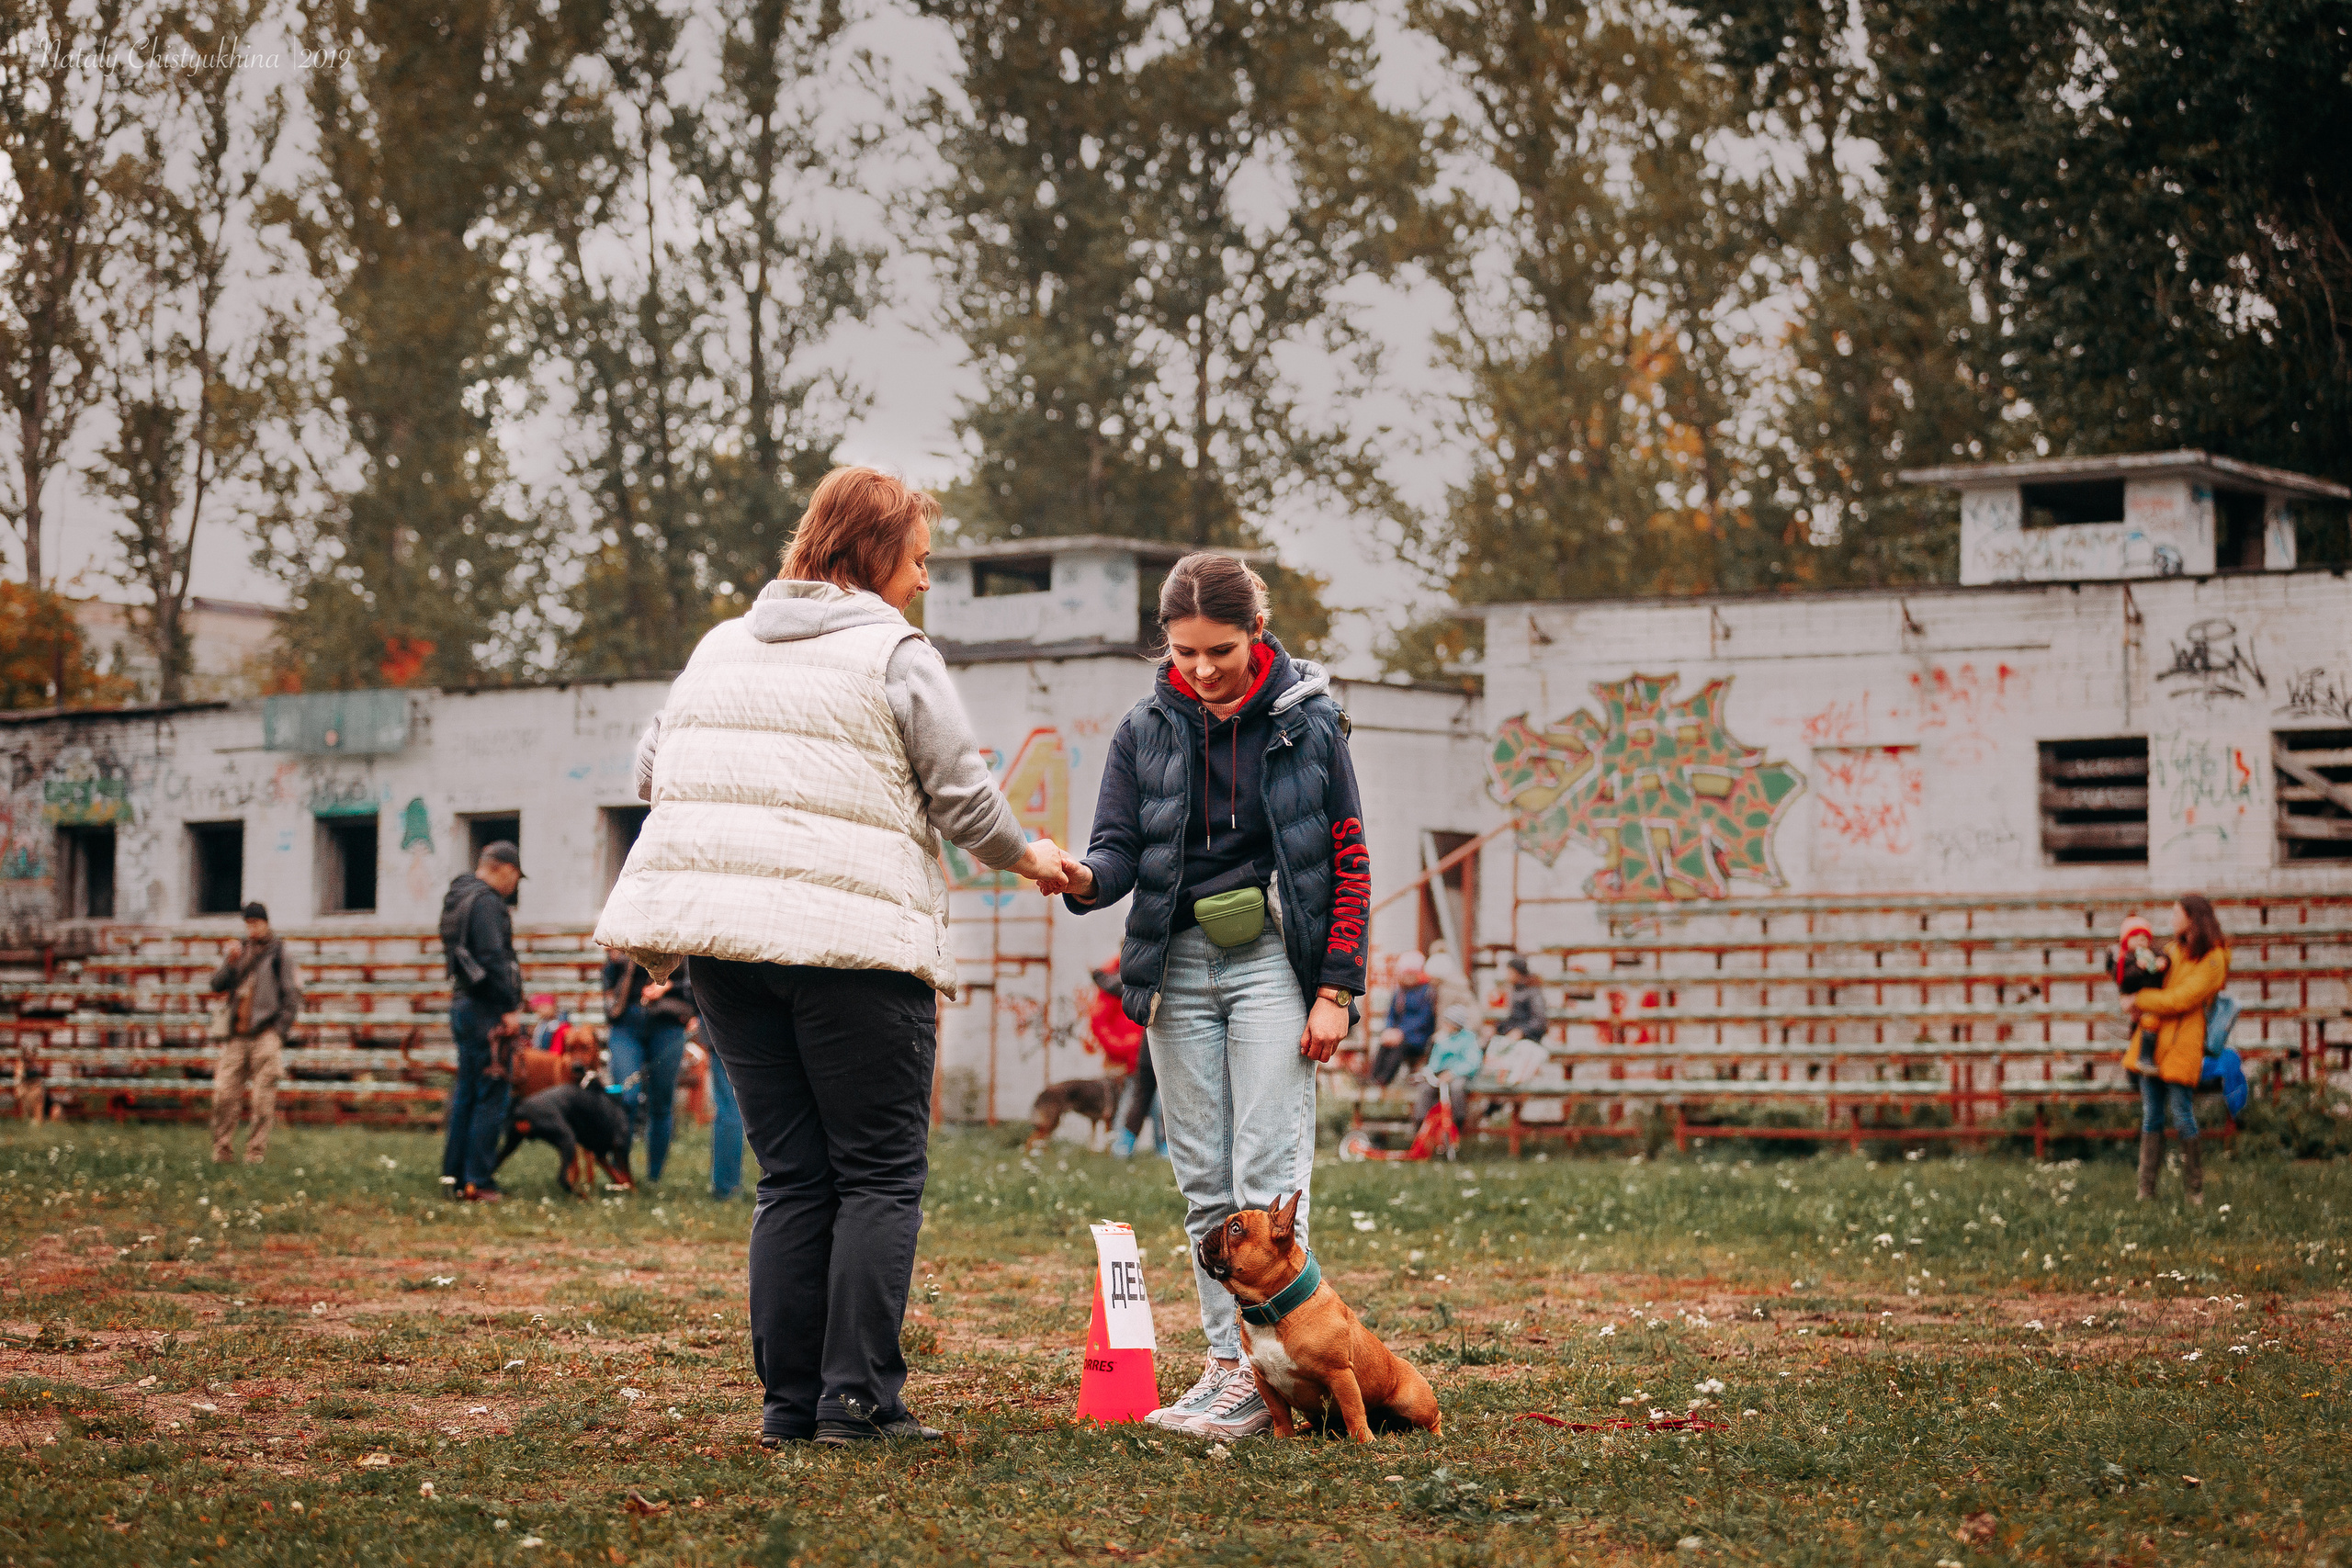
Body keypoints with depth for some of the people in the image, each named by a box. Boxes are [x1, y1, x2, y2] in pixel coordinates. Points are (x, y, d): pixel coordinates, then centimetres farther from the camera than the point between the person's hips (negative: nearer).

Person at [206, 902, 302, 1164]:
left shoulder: (280, 954, 4)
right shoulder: (238, 951, 18)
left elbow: (292, 996, 1)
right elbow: (217, 984, 10)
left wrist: (279, 1032, -6)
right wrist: (230, 963, -8)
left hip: (266, 1035, -4)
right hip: (237, 1036, 4)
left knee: (263, 1099, -6)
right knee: (224, 1093, -3)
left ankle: (256, 1152, -2)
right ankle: (222, 1150, 4)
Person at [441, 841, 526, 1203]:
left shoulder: (458, 897, 18)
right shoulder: (485, 901, -13)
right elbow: (492, 958, -21)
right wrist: (509, 1007, -18)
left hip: (462, 1005, 10)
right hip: (485, 1010, -10)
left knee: (466, 1093, 15)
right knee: (492, 1096, -8)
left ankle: (455, 1173, 18)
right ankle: (478, 1180, -9)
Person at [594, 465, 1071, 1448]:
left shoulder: (720, 646, 17)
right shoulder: (895, 655, -1)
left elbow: (653, 771, 18)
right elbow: (965, 799, -1)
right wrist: (1025, 857, 17)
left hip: (726, 949, 6)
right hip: (856, 942, -6)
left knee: (791, 1174, 10)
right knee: (882, 1174, 2)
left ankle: (790, 1402, 7)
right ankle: (859, 1398, -4)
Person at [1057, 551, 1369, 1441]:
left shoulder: (1308, 722, -1)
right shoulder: (1146, 730, 4)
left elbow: (1349, 861, 1)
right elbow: (1121, 850, 0)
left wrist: (1337, 989, -6)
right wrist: (1083, 880, -25)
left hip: (1273, 962, -3)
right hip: (1180, 966, 3)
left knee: (1267, 1178, -10)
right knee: (1204, 1183, 3)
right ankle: (1226, 1361, 7)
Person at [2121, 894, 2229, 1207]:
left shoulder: (2212, 960, -6)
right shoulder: (2174, 950, 18)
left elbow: (2181, 999, -14)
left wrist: (2138, 1001, -8)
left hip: (2181, 1044, -7)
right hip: (2152, 1039, 7)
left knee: (2182, 1115, -6)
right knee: (2151, 1116, 5)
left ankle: (2195, 1190, 5)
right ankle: (2146, 1190, 6)